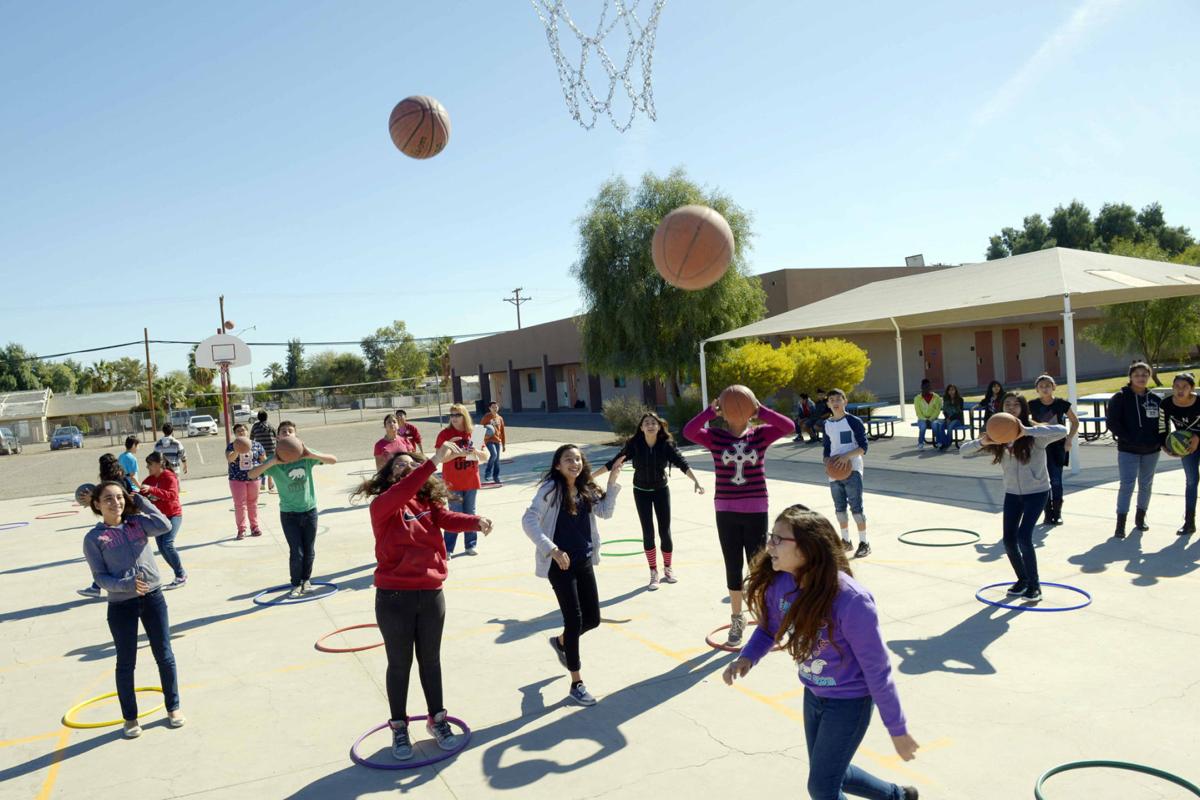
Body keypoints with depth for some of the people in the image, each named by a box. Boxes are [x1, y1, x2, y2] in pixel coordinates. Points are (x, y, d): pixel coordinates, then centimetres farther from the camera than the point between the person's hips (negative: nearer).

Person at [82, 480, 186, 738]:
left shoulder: (137, 522, 2)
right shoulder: (93, 538, -4)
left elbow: (164, 526, -17)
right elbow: (100, 576, -6)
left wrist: (140, 502, -7)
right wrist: (127, 585, -23)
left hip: (153, 598, 2)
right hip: (121, 605, -2)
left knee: (164, 656, 11)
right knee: (126, 663, 11)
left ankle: (173, 707, 28)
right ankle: (130, 718, 28)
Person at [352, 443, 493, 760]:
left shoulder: (430, 502, 4)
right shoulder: (382, 505, -10)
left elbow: (448, 518, -14)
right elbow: (402, 493, -30)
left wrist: (477, 522, -34)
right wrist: (434, 460, -37)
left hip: (431, 594, 4)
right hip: (394, 597, -4)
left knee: (430, 660, 18)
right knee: (399, 664, 11)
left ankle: (437, 719, 34)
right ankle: (399, 727, 29)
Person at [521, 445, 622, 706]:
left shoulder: (585, 489, 5)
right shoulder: (551, 488, -14)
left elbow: (605, 512, 12)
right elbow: (529, 521, -22)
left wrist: (612, 482, 2)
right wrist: (552, 550, -30)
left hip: (584, 562, 7)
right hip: (559, 564, -7)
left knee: (593, 619, 12)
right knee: (574, 620, -5)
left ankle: (561, 642, 44)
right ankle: (576, 685, 10)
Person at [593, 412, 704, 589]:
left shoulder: (666, 444, -19)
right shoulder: (634, 444, -19)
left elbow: (682, 463, -26)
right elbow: (615, 461, -12)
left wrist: (696, 481, -42)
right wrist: (592, 475, -10)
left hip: (661, 490, 0)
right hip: (641, 492, 0)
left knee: (665, 531, 2)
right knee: (648, 532, 0)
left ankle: (668, 569, 23)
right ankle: (654, 573, 13)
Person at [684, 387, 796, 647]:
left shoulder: (760, 434, 0)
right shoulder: (716, 436, -1)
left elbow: (789, 426, -15)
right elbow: (688, 432, -18)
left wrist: (760, 409, -21)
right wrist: (711, 410, -22)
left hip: (756, 511, -1)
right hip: (726, 512, 1)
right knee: (733, 567, 11)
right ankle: (736, 620, 28)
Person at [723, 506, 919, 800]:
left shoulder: (851, 601, -34)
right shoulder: (780, 582, -17)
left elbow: (877, 671, -22)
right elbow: (768, 628, 4)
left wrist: (897, 731, -10)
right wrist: (746, 658, -16)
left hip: (849, 701, -7)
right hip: (813, 695, 7)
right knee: (832, 773, 24)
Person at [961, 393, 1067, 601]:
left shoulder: (1034, 434, -16)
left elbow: (1062, 431, -34)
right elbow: (963, 452, -6)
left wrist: (1026, 431, -41)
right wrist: (981, 442, -28)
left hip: (1036, 492, -4)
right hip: (1012, 493, 4)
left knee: (1024, 537, -16)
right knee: (1009, 540, 4)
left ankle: (1034, 584, 4)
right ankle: (1022, 579, 29)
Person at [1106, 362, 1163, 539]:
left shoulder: (1154, 399, 5)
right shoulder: (1120, 398, -6)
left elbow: (1161, 422, 13)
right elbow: (1112, 422, -11)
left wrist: (1160, 441, -2)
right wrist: (1130, 439, -17)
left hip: (1151, 450, 4)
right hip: (1128, 451, -4)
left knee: (1146, 484, 14)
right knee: (1127, 485, -8)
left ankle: (1140, 518, 30)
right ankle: (1120, 524, -4)